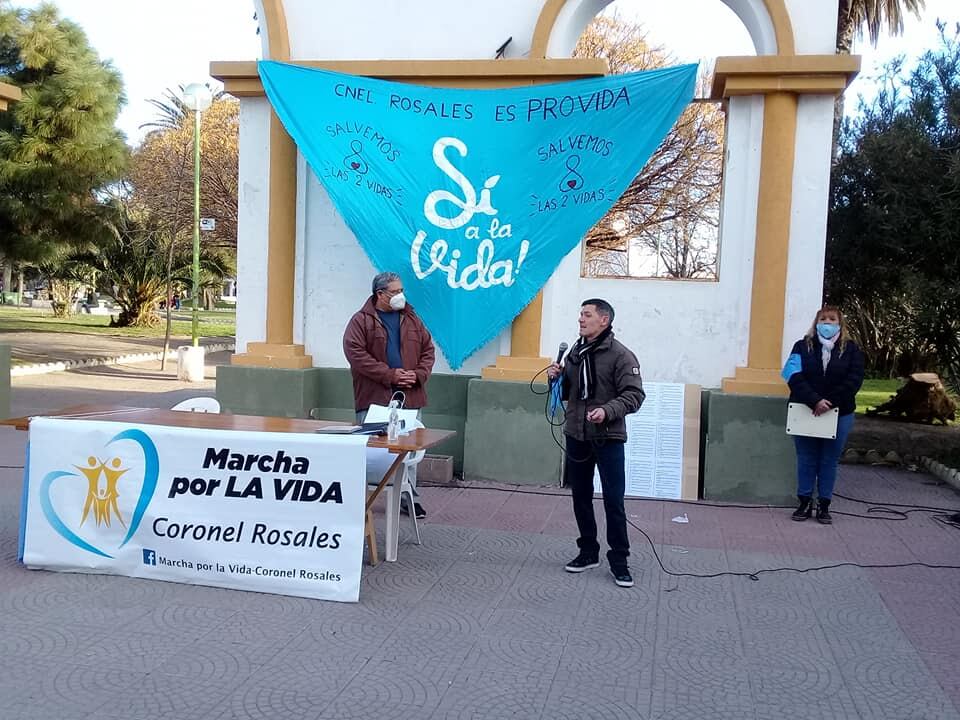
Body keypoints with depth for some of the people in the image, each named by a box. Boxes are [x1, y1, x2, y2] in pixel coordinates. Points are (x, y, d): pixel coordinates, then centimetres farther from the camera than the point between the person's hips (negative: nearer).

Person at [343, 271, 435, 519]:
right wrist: (390, 375, -15)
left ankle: (408, 496, 17)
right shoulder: (361, 320, -1)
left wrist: (419, 374, -4)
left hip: (409, 396, 4)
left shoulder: (411, 319, 14)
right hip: (374, 397, -4)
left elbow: (428, 349, 15)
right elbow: (355, 353, -12)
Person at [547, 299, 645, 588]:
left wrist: (608, 410, -29)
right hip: (576, 436, 7)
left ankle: (619, 559, 10)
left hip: (608, 438, -6)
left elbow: (634, 395, -15)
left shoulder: (620, 355, -10)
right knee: (581, 497, 14)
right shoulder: (575, 352, 11)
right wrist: (557, 378, -1)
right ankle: (588, 552, 27)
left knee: (613, 501, -2)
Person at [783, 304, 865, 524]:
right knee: (806, 460, 7)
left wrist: (830, 403, -16)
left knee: (829, 461, 7)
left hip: (839, 415, 0)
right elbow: (794, 376, -9)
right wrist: (814, 401, -21)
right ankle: (805, 503, 16)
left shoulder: (850, 349, 4)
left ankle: (824, 505, 14)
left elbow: (854, 380, -6)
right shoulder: (803, 346, 3)